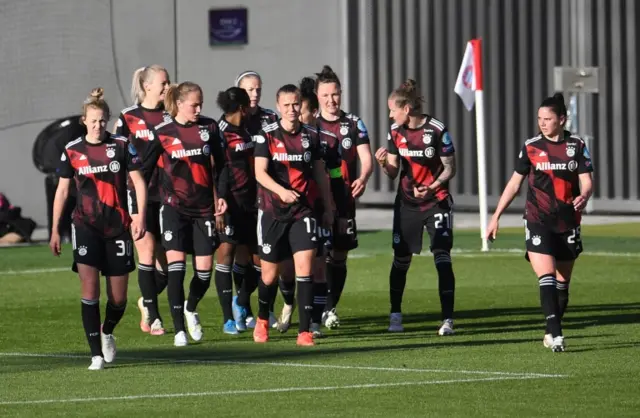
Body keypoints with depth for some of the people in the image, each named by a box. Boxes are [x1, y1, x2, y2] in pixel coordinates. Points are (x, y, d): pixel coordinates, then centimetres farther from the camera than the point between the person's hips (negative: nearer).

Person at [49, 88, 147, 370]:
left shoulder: (121, 146, 0)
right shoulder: (72, 151, 2)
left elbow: (138, 182, 2)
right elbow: (62, 191, 8)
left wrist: (140, 217, -10)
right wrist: (55, 231, 7)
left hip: (118, 227, 1)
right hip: (86, 227, 0)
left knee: (118, 298, 4)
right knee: (89, 290, -14)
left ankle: (107, 332, 36)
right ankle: (97, 354, -9)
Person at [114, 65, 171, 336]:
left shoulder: (171, 117, 8)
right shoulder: (128, 117, 0)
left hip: (166, 194, 3)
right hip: (138, 193, -3)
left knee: (166, 258, 2)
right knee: (147, 250, -12)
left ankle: (146, 301, 29)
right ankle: (152, 315, -2)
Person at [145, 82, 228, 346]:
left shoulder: (209, 128, 4)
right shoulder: (162, 133, -3)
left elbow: (218, 167, 12)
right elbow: (143, 169, 2)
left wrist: (219, 199, 7)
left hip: (204, 208, 3)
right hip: (175, 207, -3)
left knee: (205, 270, 1)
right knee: (176, 266, -13)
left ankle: (191, 309, 33)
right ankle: (179, 330, -9)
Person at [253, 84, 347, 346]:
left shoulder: (311, 136, 5)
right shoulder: (267, 135, -4)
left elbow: (320, 174, 14)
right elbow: (260, 172, -14)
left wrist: (328, 208, 15)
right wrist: (281, 191, -31)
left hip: (303, 211, 1)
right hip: (272, 212, -1)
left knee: (305, 265, -14)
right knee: (269, 273, 8)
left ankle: (304, 331, -13)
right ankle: (262, 319, 37)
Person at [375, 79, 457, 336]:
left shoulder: (437, 130, -15)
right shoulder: (395, 132, -1)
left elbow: (450, 168, -8)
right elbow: (393, 172, 2)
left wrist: (432, 187, -23)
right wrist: (383, 163, -20)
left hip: (436, 202, -4)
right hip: (407, 203, 4)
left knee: (442, 258, -12)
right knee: (401, 259, 7)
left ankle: (447, 319, -10)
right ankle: (395, 315, 21)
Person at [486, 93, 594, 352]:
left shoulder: (577, 146, 2)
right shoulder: (531, 147, 2)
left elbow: (587, 182, -1)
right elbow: (514, 184, 9)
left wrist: (583, 197, -25)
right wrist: (496, 216, 8)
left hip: (568, 222, 2)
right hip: (538, 222, -2)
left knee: (562, 283, 8)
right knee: (546, 278, -17)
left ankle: (551, 333, 22)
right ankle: (555, 334, -23)